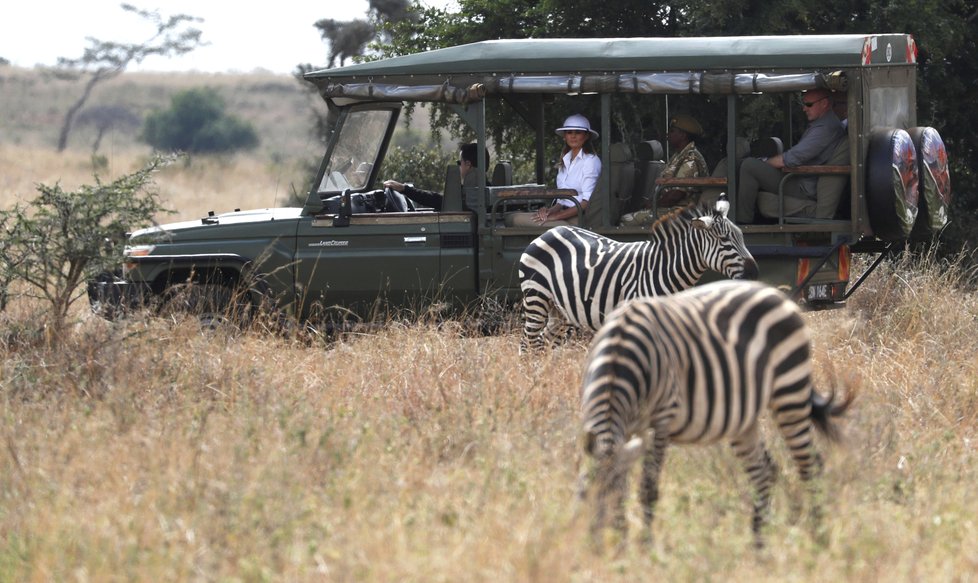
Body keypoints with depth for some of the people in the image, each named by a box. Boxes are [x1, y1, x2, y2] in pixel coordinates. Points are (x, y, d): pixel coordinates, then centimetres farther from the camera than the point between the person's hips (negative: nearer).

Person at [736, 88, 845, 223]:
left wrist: (766, 162, -7)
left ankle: (743, 221, -16)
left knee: (749, 166, -19)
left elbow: (792, 159, -22)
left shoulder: (825, 128, -19)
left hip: (804, 189, -11)